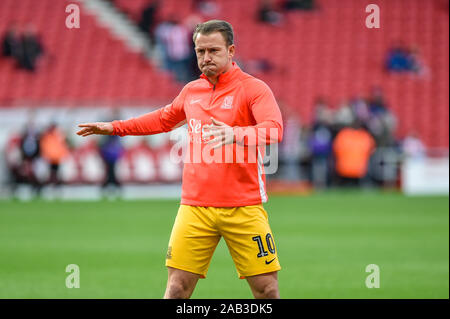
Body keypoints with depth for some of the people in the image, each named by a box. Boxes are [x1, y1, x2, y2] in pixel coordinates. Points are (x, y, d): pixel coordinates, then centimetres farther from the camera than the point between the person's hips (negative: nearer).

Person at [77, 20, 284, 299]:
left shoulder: (254, 88, -4)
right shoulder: (191, 91, 14)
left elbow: (274, 129, -22)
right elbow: (163, 119, 34)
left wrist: (235, 134, -39)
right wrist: (114, 127, 34)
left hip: (243, 209, -4)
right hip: (195, 207, 4)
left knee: (267, 289, -4)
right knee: (178, 287, -2)